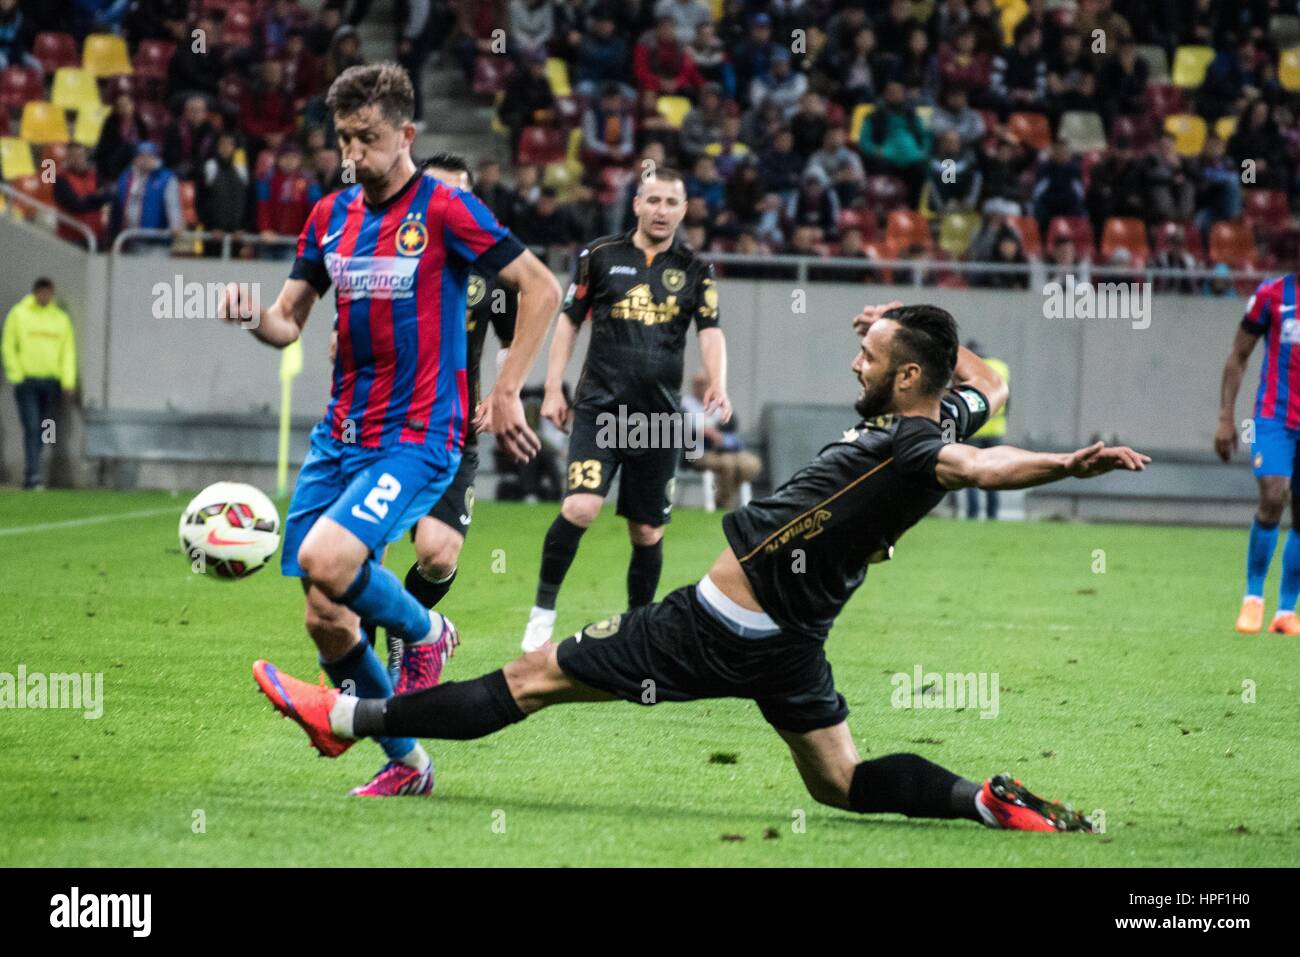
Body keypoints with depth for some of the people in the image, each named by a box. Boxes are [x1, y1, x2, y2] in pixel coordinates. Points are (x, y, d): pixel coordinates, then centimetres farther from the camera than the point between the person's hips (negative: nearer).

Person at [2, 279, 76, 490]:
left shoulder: (60, 318, 9)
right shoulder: (19, 314, 1)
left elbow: (68, 351, 10)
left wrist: (68, 381, 1)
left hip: (51, 382, 3)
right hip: (26, 380, -3)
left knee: (43, 431, 5)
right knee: (32, 428, -12)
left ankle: (30, 474, 14)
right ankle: (33, 475, -16)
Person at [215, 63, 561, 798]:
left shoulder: (443, 210, -9)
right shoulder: (331, 217, 9)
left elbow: (542, 289, -7)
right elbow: (290, 322, 13)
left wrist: (507, 393, -10)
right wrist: (255, 316, -10)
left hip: (418, 438, -7)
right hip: (341, 434, 7)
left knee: (325, 560, -28)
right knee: (325, 620, 3)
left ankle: (425, 632, 3)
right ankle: (406, 765, 21)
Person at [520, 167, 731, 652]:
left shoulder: (694, 270, 8)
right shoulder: (600, 255, 4)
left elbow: (710, 331, -1)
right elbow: (569, 320, 10)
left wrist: (717, 385, -20)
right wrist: (553, 388, 4)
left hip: (660, 413, 2)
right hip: (600, 407, -2)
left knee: (647, 531, 6)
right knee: (580, 507, -21)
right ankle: (542, 611, -7)